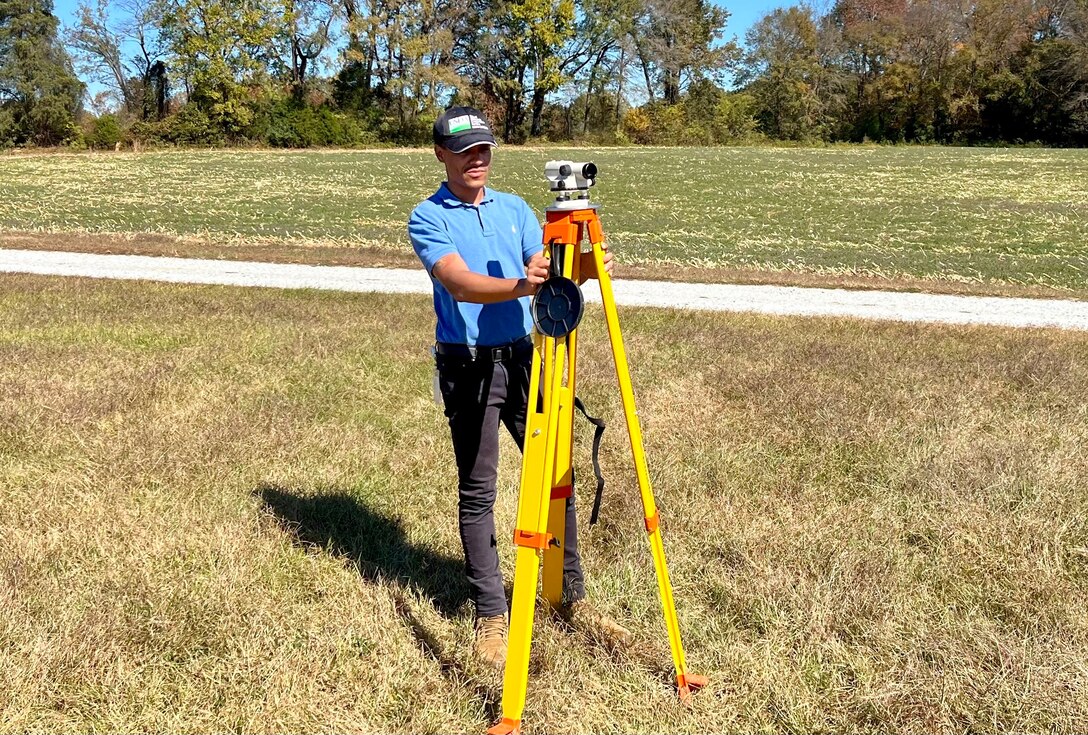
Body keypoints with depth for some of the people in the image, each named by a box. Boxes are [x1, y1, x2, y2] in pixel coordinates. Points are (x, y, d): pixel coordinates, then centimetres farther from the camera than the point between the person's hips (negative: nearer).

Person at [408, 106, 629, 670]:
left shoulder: (516, 209, 12)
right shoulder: (427, 218, -3)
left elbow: (545, 271, 1)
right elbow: (461, 284, -19)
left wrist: (581, 269, -22)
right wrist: (520, 286, -37)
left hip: (522, 356, 5)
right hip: (467, 365, -4)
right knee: (477, 491, 2)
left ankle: (571, 598, 22)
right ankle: (491, 616, 14)